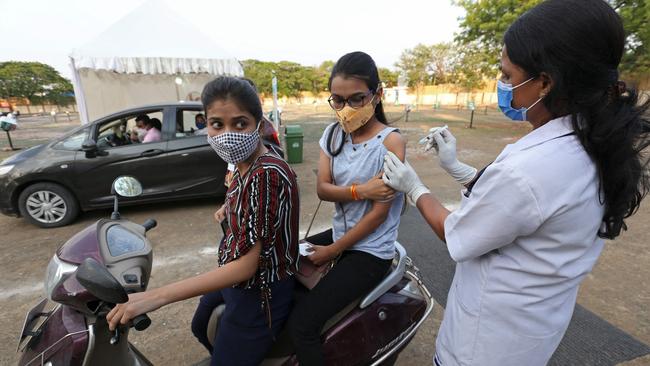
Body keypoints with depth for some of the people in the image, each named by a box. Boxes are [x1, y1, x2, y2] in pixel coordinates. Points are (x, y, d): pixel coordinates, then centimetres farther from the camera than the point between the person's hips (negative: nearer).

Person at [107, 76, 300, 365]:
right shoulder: (244, 164, -4)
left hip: (260, 294, -9)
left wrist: (156, 296, -32)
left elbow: (246, 264, -32)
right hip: (234, 277, 10)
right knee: (201, 328, 33)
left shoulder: (268, 175, -32)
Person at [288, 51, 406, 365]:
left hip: (370, 250, -6)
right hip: (339, 234, 7)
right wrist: (358, 190, -24)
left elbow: (379, 211, -16)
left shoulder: (390, 142, -16)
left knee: (303, 323, -16)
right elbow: (322, 189, -4)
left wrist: (332, 251, -12)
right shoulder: (333, 133, 2)